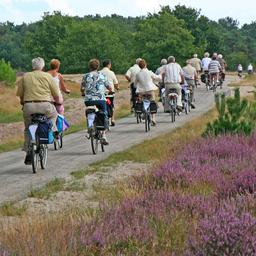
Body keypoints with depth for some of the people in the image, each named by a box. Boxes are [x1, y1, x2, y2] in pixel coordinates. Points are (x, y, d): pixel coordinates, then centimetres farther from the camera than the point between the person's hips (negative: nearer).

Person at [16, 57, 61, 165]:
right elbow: (56, 95, 6)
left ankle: (28, 154, 11)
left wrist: (23, 103, 28)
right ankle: (53, 130, 13)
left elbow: (20, 94, 10)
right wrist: (60, 103, 23)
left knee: (28, 130, 17)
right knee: (53, 113, 33)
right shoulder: (47, 76, 5)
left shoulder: (25, 77, 11)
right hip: (45, 106, -1)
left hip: (29, 106, 2)